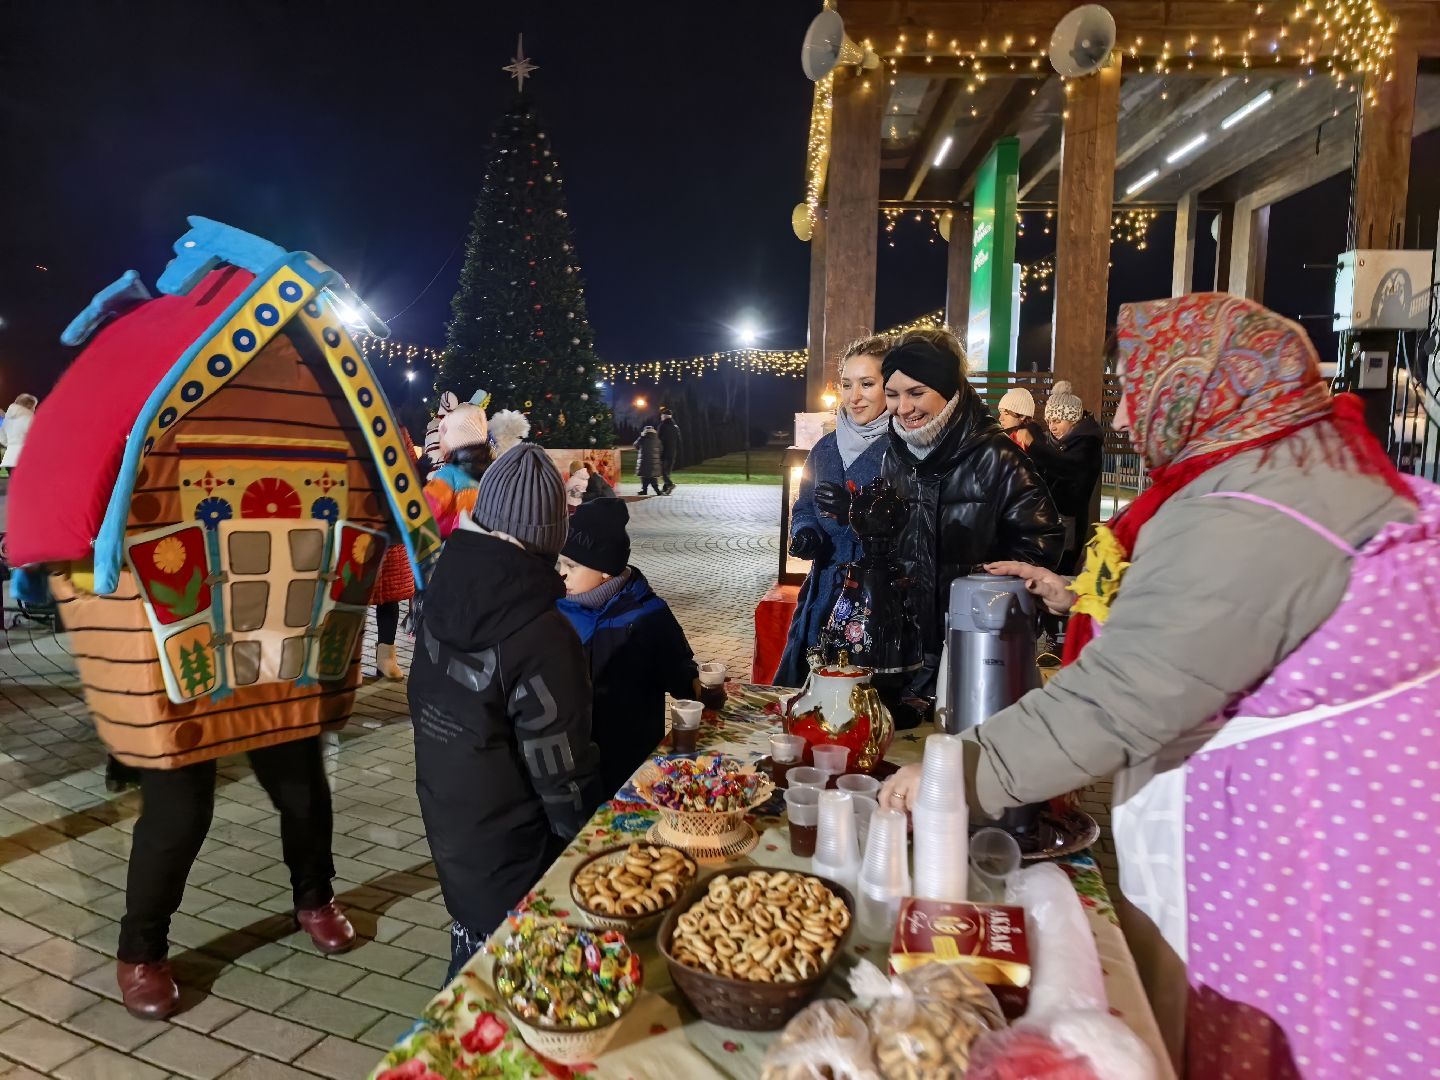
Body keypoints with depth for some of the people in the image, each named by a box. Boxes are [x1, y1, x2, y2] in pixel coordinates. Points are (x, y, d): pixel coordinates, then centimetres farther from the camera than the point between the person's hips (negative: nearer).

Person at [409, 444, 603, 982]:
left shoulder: (444, 595, -6)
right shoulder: (543, 637, -28)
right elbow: (560, 766, -21)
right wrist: (590, 844, -6)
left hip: (447, 818, 7)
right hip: (509, 850, -7)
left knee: (473, 936, 25)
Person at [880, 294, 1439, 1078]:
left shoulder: (1244, 521, -27)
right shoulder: (1316, 463, 5)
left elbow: (1116, 702, -30)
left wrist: (960, 771, -23)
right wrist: (1081, 598, 13)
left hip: (1273, 832, -9)